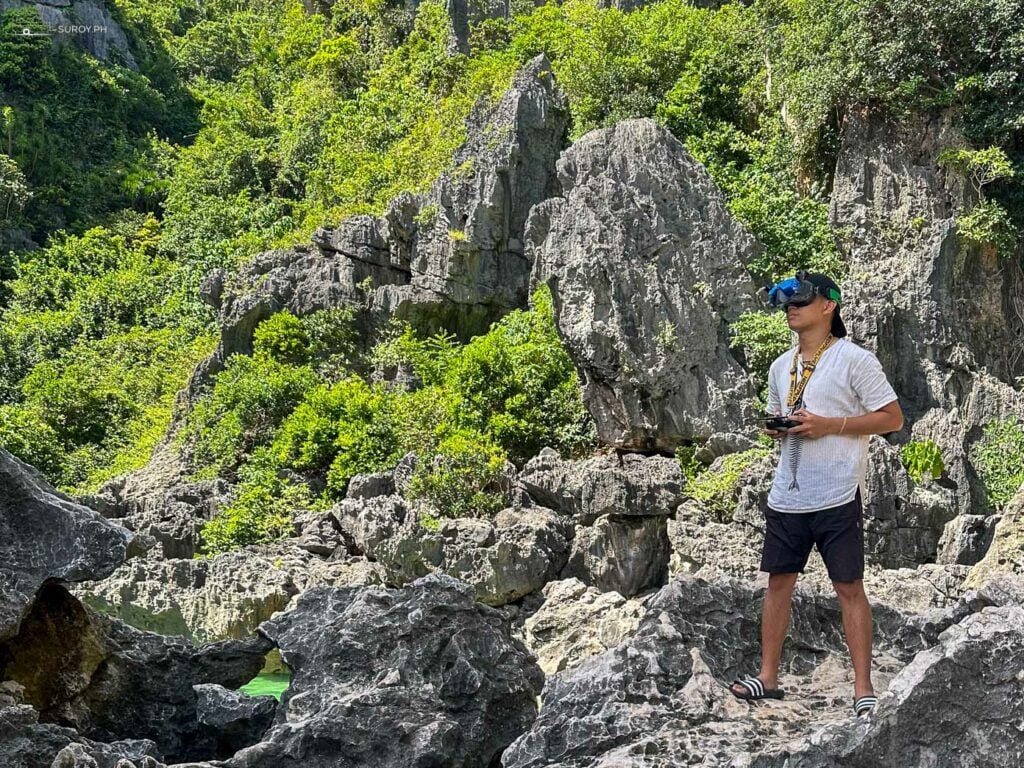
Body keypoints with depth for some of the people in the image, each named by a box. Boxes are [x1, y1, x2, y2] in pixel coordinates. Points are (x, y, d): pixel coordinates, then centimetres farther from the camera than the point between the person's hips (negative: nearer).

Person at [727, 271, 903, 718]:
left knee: (849, 586, -1)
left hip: (837, 498, -6)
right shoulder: (780, 367, 14)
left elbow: (892, 418, -8)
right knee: (779, 581, 10)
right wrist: (775, 428, 1)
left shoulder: (853, 359, -6)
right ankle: (768, 676, 20)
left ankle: (863, 688, 6)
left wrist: (828, 425, -17)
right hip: (785, 498, 6)